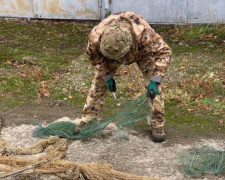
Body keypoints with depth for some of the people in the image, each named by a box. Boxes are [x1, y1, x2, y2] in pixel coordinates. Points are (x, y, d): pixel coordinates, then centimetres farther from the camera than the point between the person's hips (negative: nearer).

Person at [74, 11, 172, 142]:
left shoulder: (144, 33, -48)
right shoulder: (96, 36, -40)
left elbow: (164, 52, -33)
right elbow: (94, 56, -15)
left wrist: (155, 81, -38)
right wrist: (107, 76, -14)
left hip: (143, 52, -2)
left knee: (153, 87, -14)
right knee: (99, 82, -4)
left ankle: (158, 124, -1)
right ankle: (88, 119, 10)